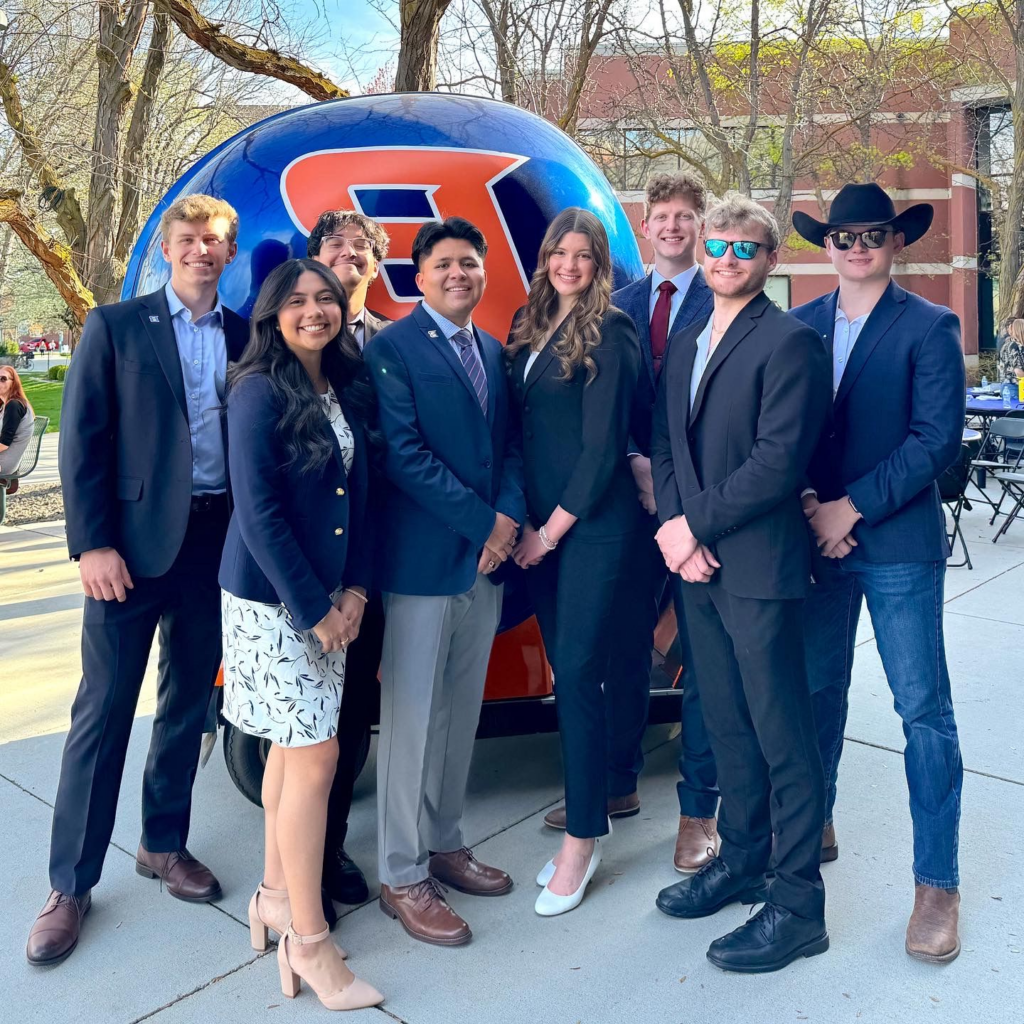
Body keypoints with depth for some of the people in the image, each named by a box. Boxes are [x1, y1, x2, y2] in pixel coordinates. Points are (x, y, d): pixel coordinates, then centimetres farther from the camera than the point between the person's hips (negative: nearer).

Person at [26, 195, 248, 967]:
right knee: (103, 709, 2)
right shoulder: (115, 326, 1)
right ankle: (71, 882, 15)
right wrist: (93, 545, -12)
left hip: (219, 541, 3)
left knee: (189, 701, 13)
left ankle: (164, 845, 30)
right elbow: (83, 441, -4)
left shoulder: (248, 338, 8)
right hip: (137, 538, -3)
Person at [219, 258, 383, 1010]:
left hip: (328, 597, 7)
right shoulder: (259, 392, -13)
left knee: (293, 746, 15)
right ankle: (308, 944, 9)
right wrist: (313, 608, -15)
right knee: (314, 755, -5)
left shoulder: (349, 389, 8)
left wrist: (356, 589, 1)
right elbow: (257, 510, -17)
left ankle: (276, 896, 32)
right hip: (272, 599, -7)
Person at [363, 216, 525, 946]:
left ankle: (445, 844, 29)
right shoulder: (393, 348, -6)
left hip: (488, 557, 7)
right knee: (411, 719, 0)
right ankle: (403, 878, 12)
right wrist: (481, 524, -14)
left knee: (463, 713, 14)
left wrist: (509, 517, -6)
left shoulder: (494, 352, 16)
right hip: (423, 559, -6)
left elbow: (510, 444, 12)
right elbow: (405, 454, -14)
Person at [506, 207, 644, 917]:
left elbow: (603, 445, -12)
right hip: (538, 525, 7)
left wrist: (552, 530, -10)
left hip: (595, 523, -6)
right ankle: (589, 812, 25)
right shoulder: (530, 331, 13)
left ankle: (582, 843, 8)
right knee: (566, 669, 11)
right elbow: (518, 430, 14)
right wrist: (521, 519, 4)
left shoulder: (610, 332, -7)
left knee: (578, 673, -5)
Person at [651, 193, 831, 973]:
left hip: (757, 564, -7)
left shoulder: (789, 341, -9)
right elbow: (665, 448, 11)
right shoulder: (684, 347, 15)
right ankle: (742, 860, 34)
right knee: (726, 723, 17)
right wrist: (677, 533, -4)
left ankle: (799, 905, 14)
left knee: (782, 734, 1)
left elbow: (778, 461, -18)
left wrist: (694, 523, -13)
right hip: (697, 563, 7)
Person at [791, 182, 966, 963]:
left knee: (924, 710, 0)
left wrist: (852, 508, -14)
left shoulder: (929, 327, -3)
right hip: (815, 538, 4)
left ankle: (937, 884, 13)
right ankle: (815, 826, 34)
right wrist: (805, 507, -8)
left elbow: (938, 438, -11)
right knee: (819, 690, 15)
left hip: (898, 543, -3)